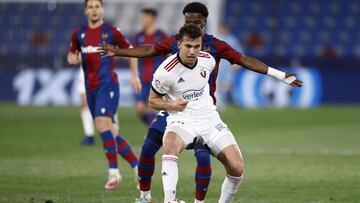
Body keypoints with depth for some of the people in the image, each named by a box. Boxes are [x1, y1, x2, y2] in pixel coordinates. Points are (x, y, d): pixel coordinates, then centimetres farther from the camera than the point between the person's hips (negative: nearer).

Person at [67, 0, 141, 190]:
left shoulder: (111, 32, -1)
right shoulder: (78, 34, 10)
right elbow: (72, 54, 23)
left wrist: (134, 76, 6)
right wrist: (72, 58, -1)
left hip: (107, 83, -6)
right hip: (90, 87, 6)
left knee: (102, 122, -23)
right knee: (110, 132, 6)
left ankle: (113, 172, -19)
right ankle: (137, 165, 18)